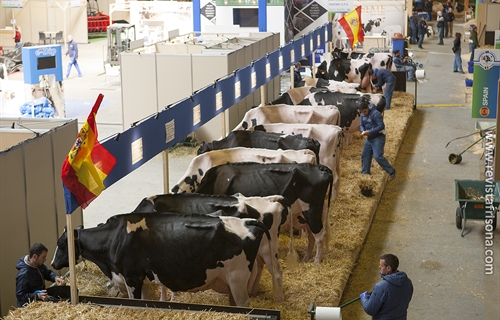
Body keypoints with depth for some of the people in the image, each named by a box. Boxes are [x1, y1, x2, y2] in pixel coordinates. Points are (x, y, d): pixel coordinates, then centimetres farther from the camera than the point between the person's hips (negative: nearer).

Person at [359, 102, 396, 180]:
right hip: (369, 138, 9)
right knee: (365, 155, 12)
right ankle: (365, 173, 26)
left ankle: (391, 171, -7)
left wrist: (369, 131, -25)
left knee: (378, 156, -16)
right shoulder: (363, 115, 7)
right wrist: (363, 131, -9)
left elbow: (381, 126, -23)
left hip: (378, 137, -9)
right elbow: (361, 125, 14)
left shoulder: (375, 114, -19)